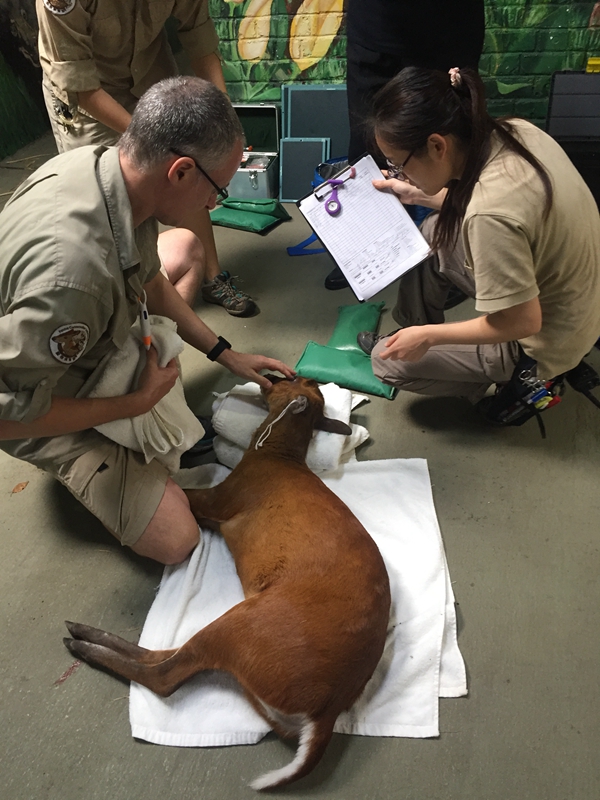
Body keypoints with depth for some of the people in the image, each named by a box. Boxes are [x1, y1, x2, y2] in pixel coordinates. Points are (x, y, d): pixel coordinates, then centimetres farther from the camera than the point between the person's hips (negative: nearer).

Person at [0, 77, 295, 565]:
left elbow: (149, 280, 2)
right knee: (175, 541, -11)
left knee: (183, 247, 21)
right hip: (40, 404, -8)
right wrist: (136, 404, -23)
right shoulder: (74, 270, -45)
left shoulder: (107, 164, -17)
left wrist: (224, 354, 3)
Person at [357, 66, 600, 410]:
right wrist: (420, 195, 10)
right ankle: (413, 328, 30)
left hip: (541, 342, -8)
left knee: (387, 360, 3)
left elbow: (522, 322, -26)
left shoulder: (490, 215, -37)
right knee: (433, 234, 15)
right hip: (563, 295, 8)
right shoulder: (512, 131, -13)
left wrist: (428, 337, -16)